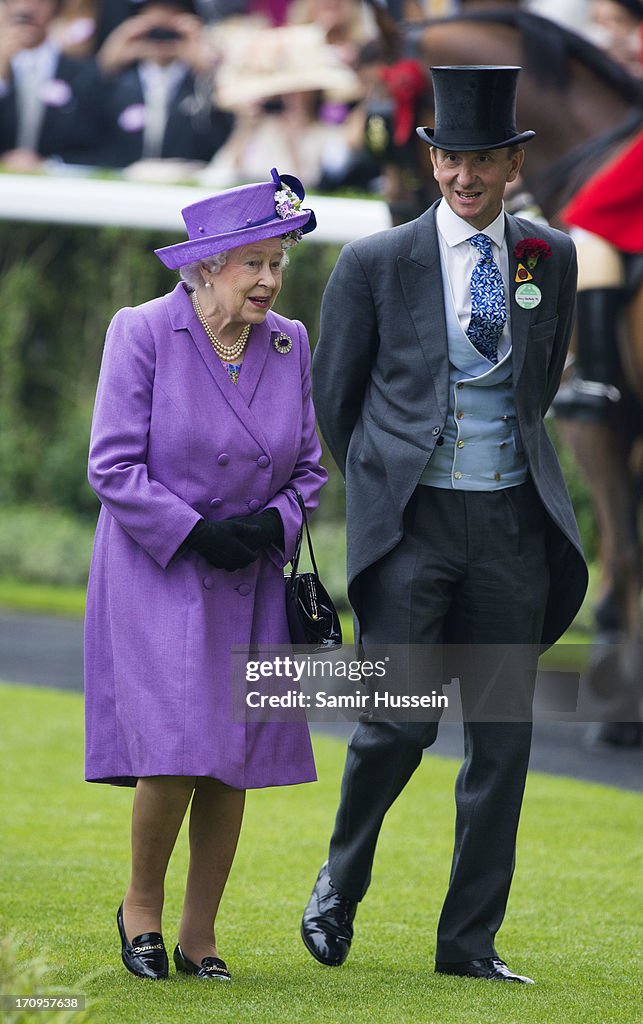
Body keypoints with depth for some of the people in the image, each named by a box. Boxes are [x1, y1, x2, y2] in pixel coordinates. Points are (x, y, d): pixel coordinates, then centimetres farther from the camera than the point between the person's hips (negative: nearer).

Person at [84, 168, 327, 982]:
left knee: (234, 762, 1)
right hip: (157, 577, -4)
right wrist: (195, 534, -17)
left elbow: (308, 467, 12)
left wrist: (272, 524, -8)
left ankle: (200, 935, 12)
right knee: (175, 751, -15)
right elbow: (113, 466, -9)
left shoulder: (289, 344, 5)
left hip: (250, 583, 4)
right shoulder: (143, 334, -8)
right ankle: (141, 907, 8)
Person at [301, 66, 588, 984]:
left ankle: (470, 942, 9)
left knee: (503, 736, 2)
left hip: (511, 520, 3)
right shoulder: (376, 264, -2)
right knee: (397, 724, -10)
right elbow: (333, 392, 9)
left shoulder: (552, 257, 7)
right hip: (410, 525, -3)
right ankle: (340, 886, 17)